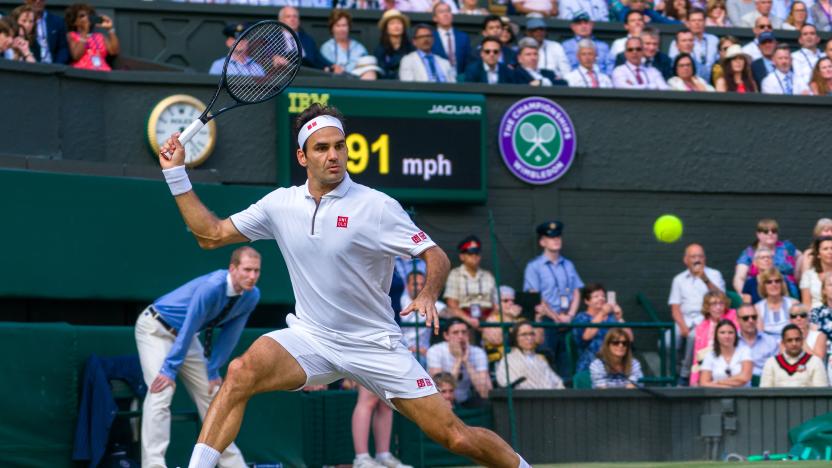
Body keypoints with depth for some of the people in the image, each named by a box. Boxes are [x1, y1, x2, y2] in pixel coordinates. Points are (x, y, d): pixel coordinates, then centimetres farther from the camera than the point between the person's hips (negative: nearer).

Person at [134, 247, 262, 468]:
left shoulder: (251, 296, -12)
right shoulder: (211, 287, -34)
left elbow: (229, 336, -3)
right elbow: (188, 328, -32)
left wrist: (213, 371, -3)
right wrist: (169, 369, -30)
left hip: (185, 337, 8)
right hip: (156, 328, -8)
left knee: (210, 395, 8)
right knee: (161, 392, -22)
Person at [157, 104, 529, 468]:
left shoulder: (378, 207, -11)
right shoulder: (281, 204, 1)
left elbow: (436, 257, -7)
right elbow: (211, 235, 8)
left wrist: (428, 296, -28)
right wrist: (176, 173, 2)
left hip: (374, 344, -2)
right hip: (309, 338, 2)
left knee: (455, 438, -7)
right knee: (242, 371, -29)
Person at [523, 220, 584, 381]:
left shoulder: (568, 265, 16)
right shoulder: (534, 267, 1)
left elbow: (576, 294, 12)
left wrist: (570, 316, -5)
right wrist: (556, 317, -9)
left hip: (567, 323, 4)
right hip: (546, 322, -4)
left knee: (567, 367, 1)